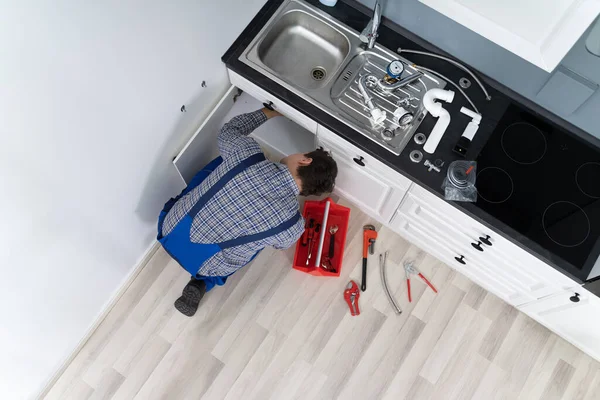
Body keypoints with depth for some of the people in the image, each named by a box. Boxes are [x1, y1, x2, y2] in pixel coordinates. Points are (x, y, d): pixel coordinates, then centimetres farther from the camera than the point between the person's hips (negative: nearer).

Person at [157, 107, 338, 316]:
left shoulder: (246, 153, -22)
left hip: (170, 230, 3)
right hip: (202, 265, -3)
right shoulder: (293, 226, -22)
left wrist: (266, 113, 18)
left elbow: (229, 130, 4)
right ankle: (202, 283, 13)